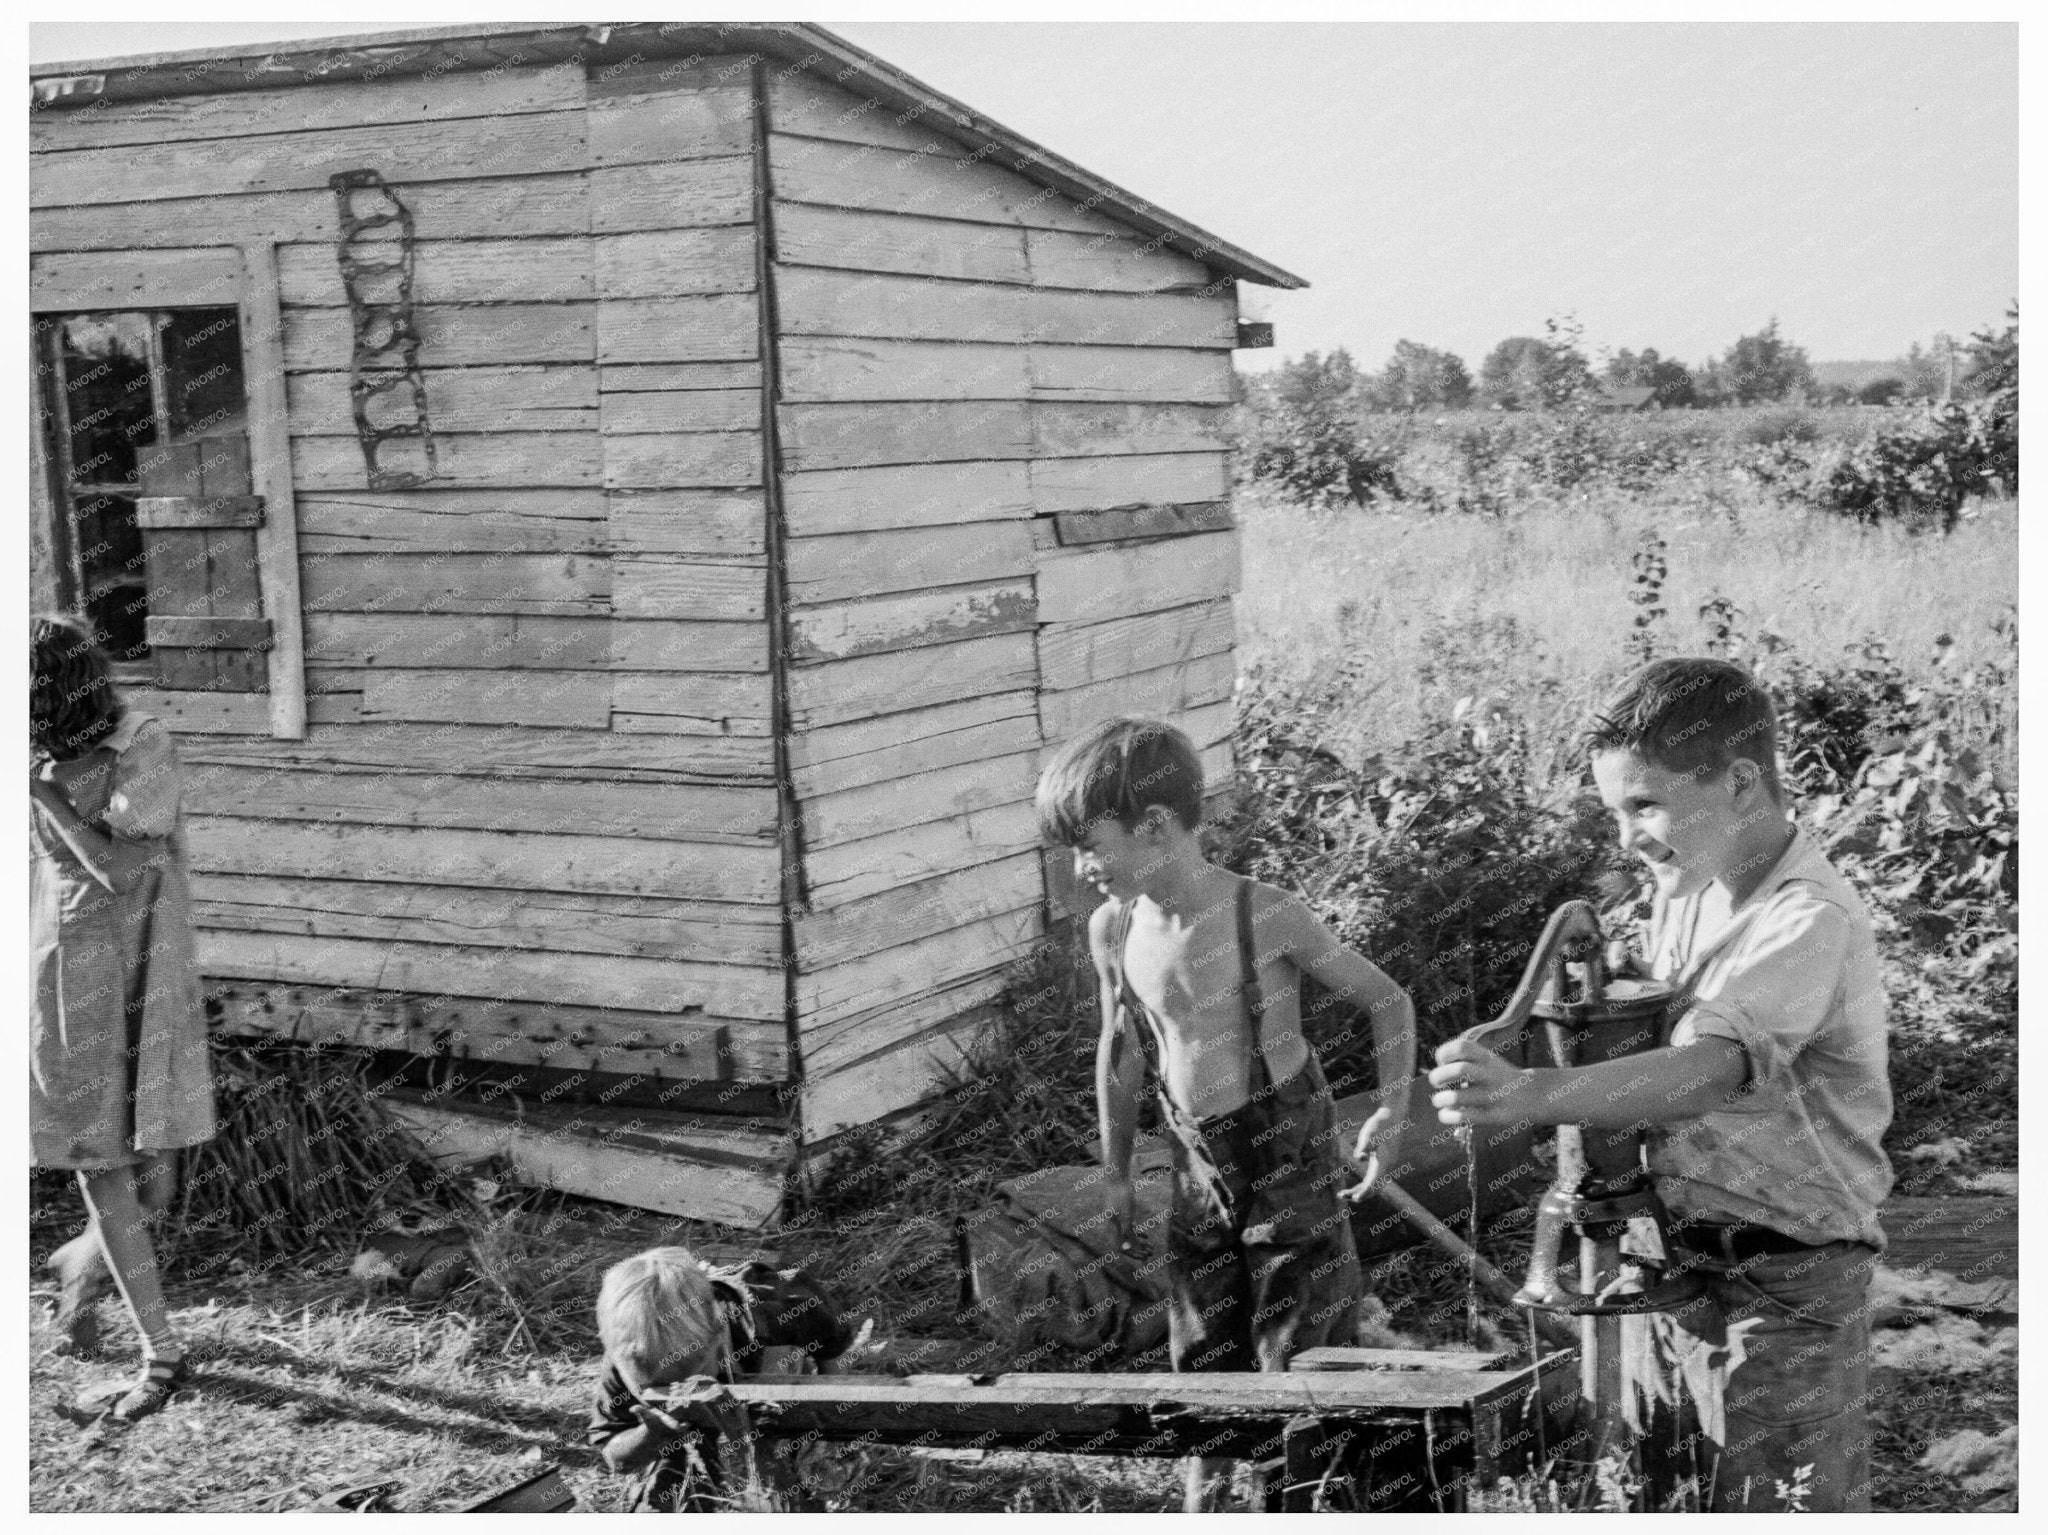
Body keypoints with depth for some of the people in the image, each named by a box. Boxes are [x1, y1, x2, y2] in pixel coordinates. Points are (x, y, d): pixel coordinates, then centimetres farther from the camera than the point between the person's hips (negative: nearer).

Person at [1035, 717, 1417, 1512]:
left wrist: (1392, 1110, -20)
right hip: (1198, 1170, 5)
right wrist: (1114, 1170, 19)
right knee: (1202, 1366, 11)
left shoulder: (1266, 917, -20)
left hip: (1290, 1156, -5)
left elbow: (1387, 1001, -7)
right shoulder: (1113, 930, -4)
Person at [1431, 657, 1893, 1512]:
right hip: (1667, 1263, 8)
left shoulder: (1811, 921, -21)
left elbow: (1704, 1073, -37)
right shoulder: (1686, 890, 6)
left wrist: (1532, 1095, -50)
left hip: (1782, 1287, -8)